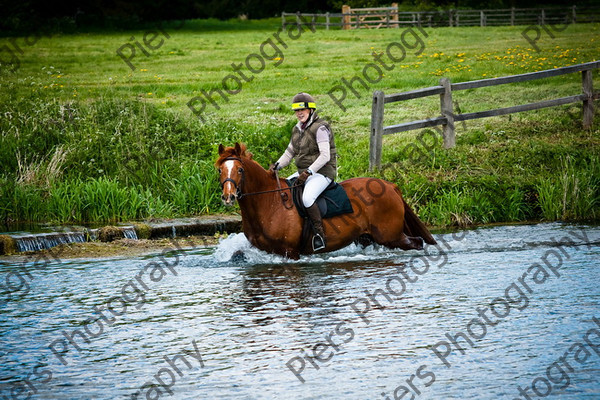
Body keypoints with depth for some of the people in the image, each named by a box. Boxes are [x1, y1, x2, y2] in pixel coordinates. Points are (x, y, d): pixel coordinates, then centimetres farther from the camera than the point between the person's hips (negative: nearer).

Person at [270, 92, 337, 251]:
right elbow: (289, 153, 20)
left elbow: (325, 156, -19)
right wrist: (277, 165, 1)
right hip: (303, 172, 9)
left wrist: (309, 171, -26)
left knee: (307, 198, -33)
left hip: (322, 172, -9)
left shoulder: (320, 128, -12)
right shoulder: (297, 129, 14)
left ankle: (319, 234, -24)